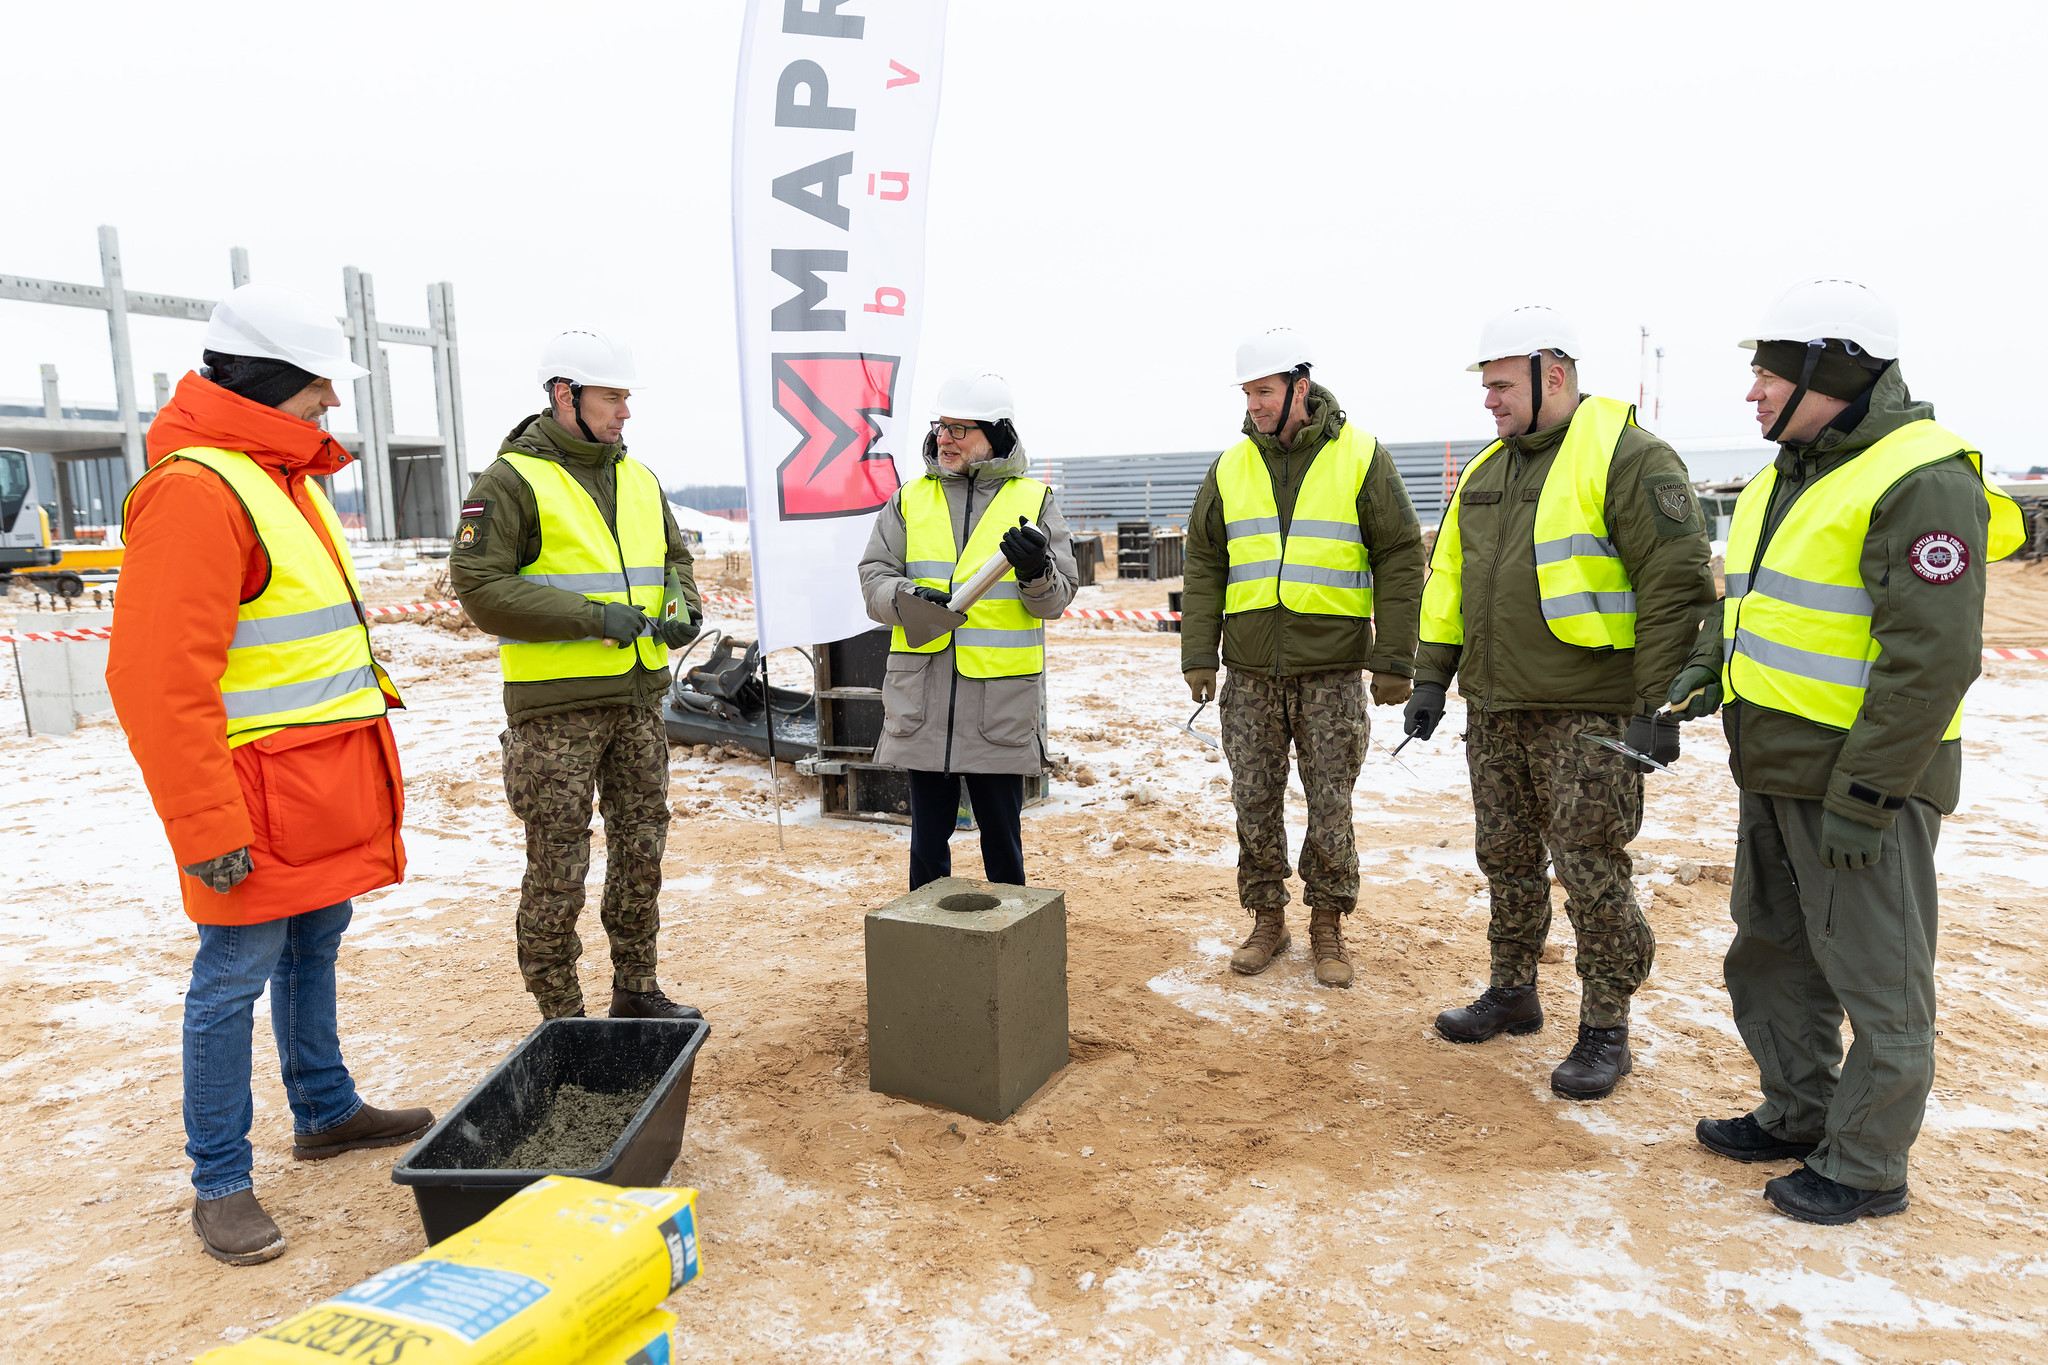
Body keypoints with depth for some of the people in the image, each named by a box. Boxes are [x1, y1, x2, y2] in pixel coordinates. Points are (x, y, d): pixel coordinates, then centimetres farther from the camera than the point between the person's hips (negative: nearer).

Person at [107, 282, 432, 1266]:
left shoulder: (286, 476, 14)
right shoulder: (197, 488, -18)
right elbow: (157, 679, -22)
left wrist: (369, 706, 21)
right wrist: (207, 829, -22)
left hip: (327, 780, 9)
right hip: (261, 793, -9)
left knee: (313, 947, 20)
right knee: (234, 979, 2)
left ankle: (326, 1112, 36)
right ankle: (219, 1185, 16)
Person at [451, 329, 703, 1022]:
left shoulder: (639, 479, 13)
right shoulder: (512, 481, -8)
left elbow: (675, 556, 24)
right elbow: (477, 585, -14)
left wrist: (683, 604, 1)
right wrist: (590, 616, -19)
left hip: (638, 699, 7)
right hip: (556, 709, -7)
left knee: (642, 849, 14)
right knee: (557, 867, 1)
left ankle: (636, 990, 30)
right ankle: (560, 1016, 16)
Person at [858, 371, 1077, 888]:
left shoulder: (1034, 500, 6)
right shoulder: (909, 500, 12)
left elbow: (1057, 598, 2)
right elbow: (874, 577, 7)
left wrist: (1035, 570, -20)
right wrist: (907, 598, -14)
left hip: (1001, 700, -1)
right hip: (922, 695, 2)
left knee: (1002, 835, 9)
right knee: (928, 835, 11)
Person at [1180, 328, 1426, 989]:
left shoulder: (1361, 458, -1)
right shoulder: (1230, 468, 8)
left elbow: (1400, 558, -2)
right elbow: (1204, 565, 11)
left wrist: (1394, 660, -7)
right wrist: (1198, 655, 3)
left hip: (1332, 669, -3)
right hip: (1250, 672, 3)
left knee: (1330, 805, 4)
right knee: (1255, 803, 7)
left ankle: (1328, 926, 20)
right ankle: (1268, 921, 23)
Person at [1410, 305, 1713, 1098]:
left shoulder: (1626, 458, -10)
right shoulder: (1486, 471, 14)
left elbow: (1677, 585, -15)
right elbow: (1448, 578, 19)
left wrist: (1657, 707, -18)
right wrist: (1431, 676, 13)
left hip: (1587, 716, -7)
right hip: (1494, 708, 8)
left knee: (1592, 874, 0)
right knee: (1506, 860, 16)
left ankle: (1605, 1033, 15)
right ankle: (1513, 994, 33)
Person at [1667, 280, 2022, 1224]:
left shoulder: (1920, 481, -18)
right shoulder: (1787, 478, 12)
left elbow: (1933, 658, -23)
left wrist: (1863, 797, -23)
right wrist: (1704, 675, 5)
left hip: (1861, 783, -10)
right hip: (1773, 774, 10)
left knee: (1875, 978, 6)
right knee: (1771, 954, 20)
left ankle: (1866, 1167, 22)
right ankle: (1798, 1115, 38)